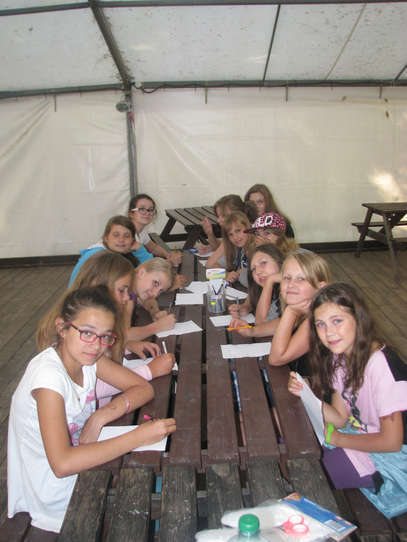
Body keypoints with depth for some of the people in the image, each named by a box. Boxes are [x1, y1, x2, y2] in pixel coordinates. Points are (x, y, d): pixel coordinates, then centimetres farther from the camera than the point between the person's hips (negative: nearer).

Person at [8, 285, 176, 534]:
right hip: (53, 497, -6)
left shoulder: (88, 355, -8)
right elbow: (62, 464, -36)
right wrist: (139, 436, -35)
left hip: (82, 464, 6)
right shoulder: (48, 374, -29)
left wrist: (100, 417, -21)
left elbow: (144, 388, -5)